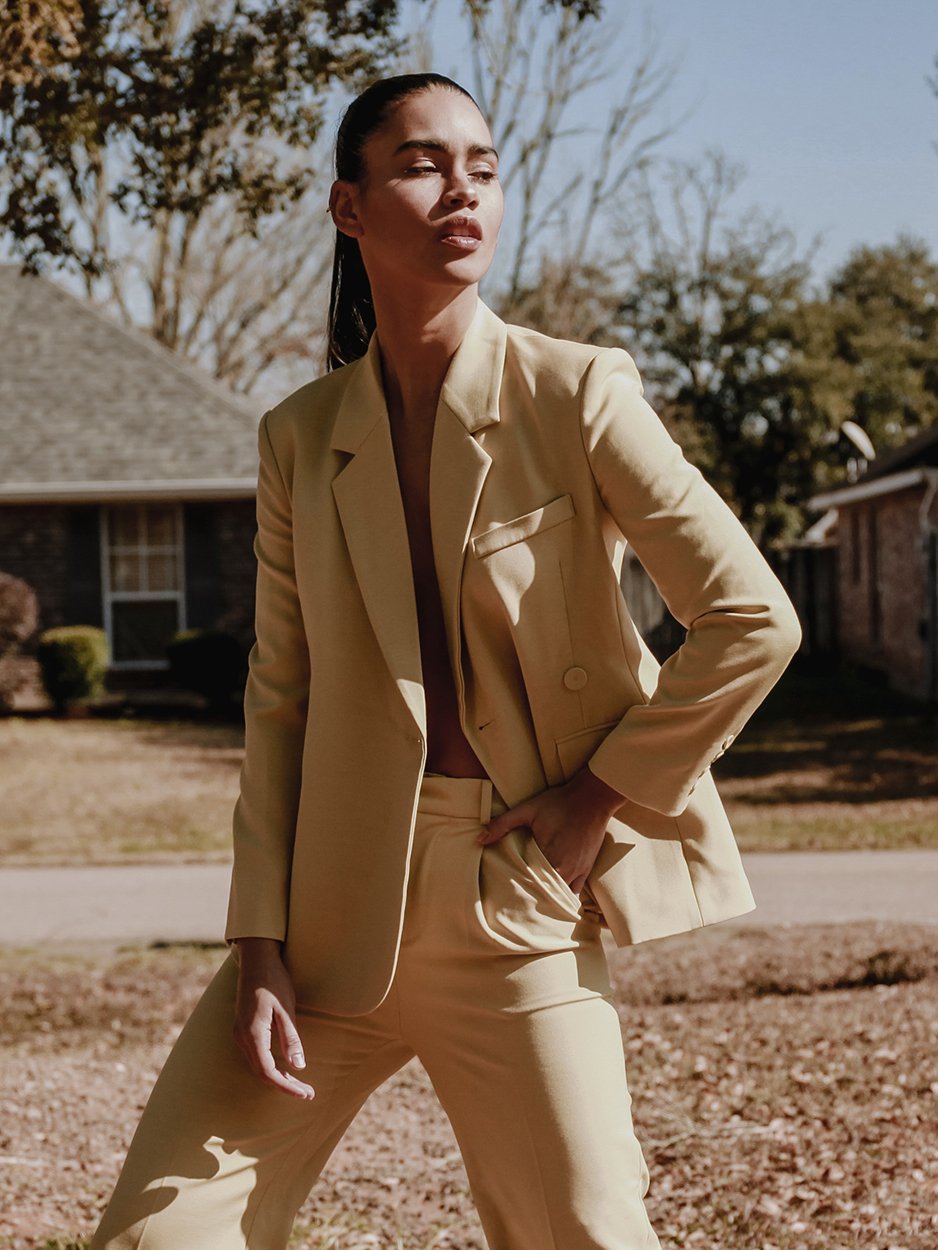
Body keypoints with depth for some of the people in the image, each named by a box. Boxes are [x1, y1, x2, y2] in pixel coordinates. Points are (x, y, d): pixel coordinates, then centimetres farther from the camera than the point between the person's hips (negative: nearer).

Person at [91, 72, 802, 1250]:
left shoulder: (577, 394, -4)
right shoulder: (301, 436, 6)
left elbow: (753, 620, -6)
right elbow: (277, 701, 6)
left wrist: (600, 796, -5)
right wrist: (262, 949, -1)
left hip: (517, 913, -2)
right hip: (336, 913, 3)